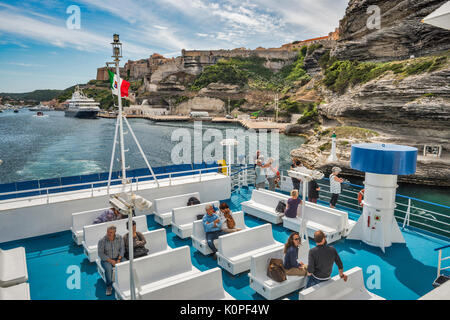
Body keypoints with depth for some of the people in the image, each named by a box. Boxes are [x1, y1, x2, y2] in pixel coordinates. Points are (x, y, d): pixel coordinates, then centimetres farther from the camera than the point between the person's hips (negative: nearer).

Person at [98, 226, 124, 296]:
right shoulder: (102, 241, -13)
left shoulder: (119, 238, -5)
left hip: (117, 258, 2)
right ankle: (109, 286, -12)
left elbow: (122, 249, 0)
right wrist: (111, 261, -18)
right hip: (106, 259, -2)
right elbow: (101, 254, -11)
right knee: (108, 268, -34)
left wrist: (119, 259, -15)